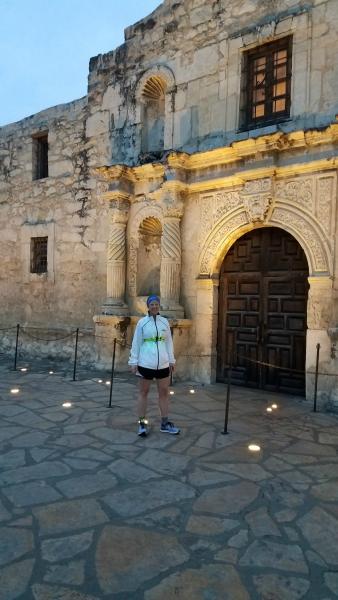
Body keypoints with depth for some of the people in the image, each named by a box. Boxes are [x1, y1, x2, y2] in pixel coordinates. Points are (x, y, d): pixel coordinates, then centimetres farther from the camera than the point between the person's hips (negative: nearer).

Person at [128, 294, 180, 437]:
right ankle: (142, 423, 18)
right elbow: (136, 343, -2)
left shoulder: (165, 322, 5)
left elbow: (169, 342, 10)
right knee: (143, 392, 8)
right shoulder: (142, 322, -3)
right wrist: (133, 362, -4)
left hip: (163, 363, 3)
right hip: (145, 363, -3)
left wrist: (171, 360, 8)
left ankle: (164, 423, 21)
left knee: (164, 392, 9)